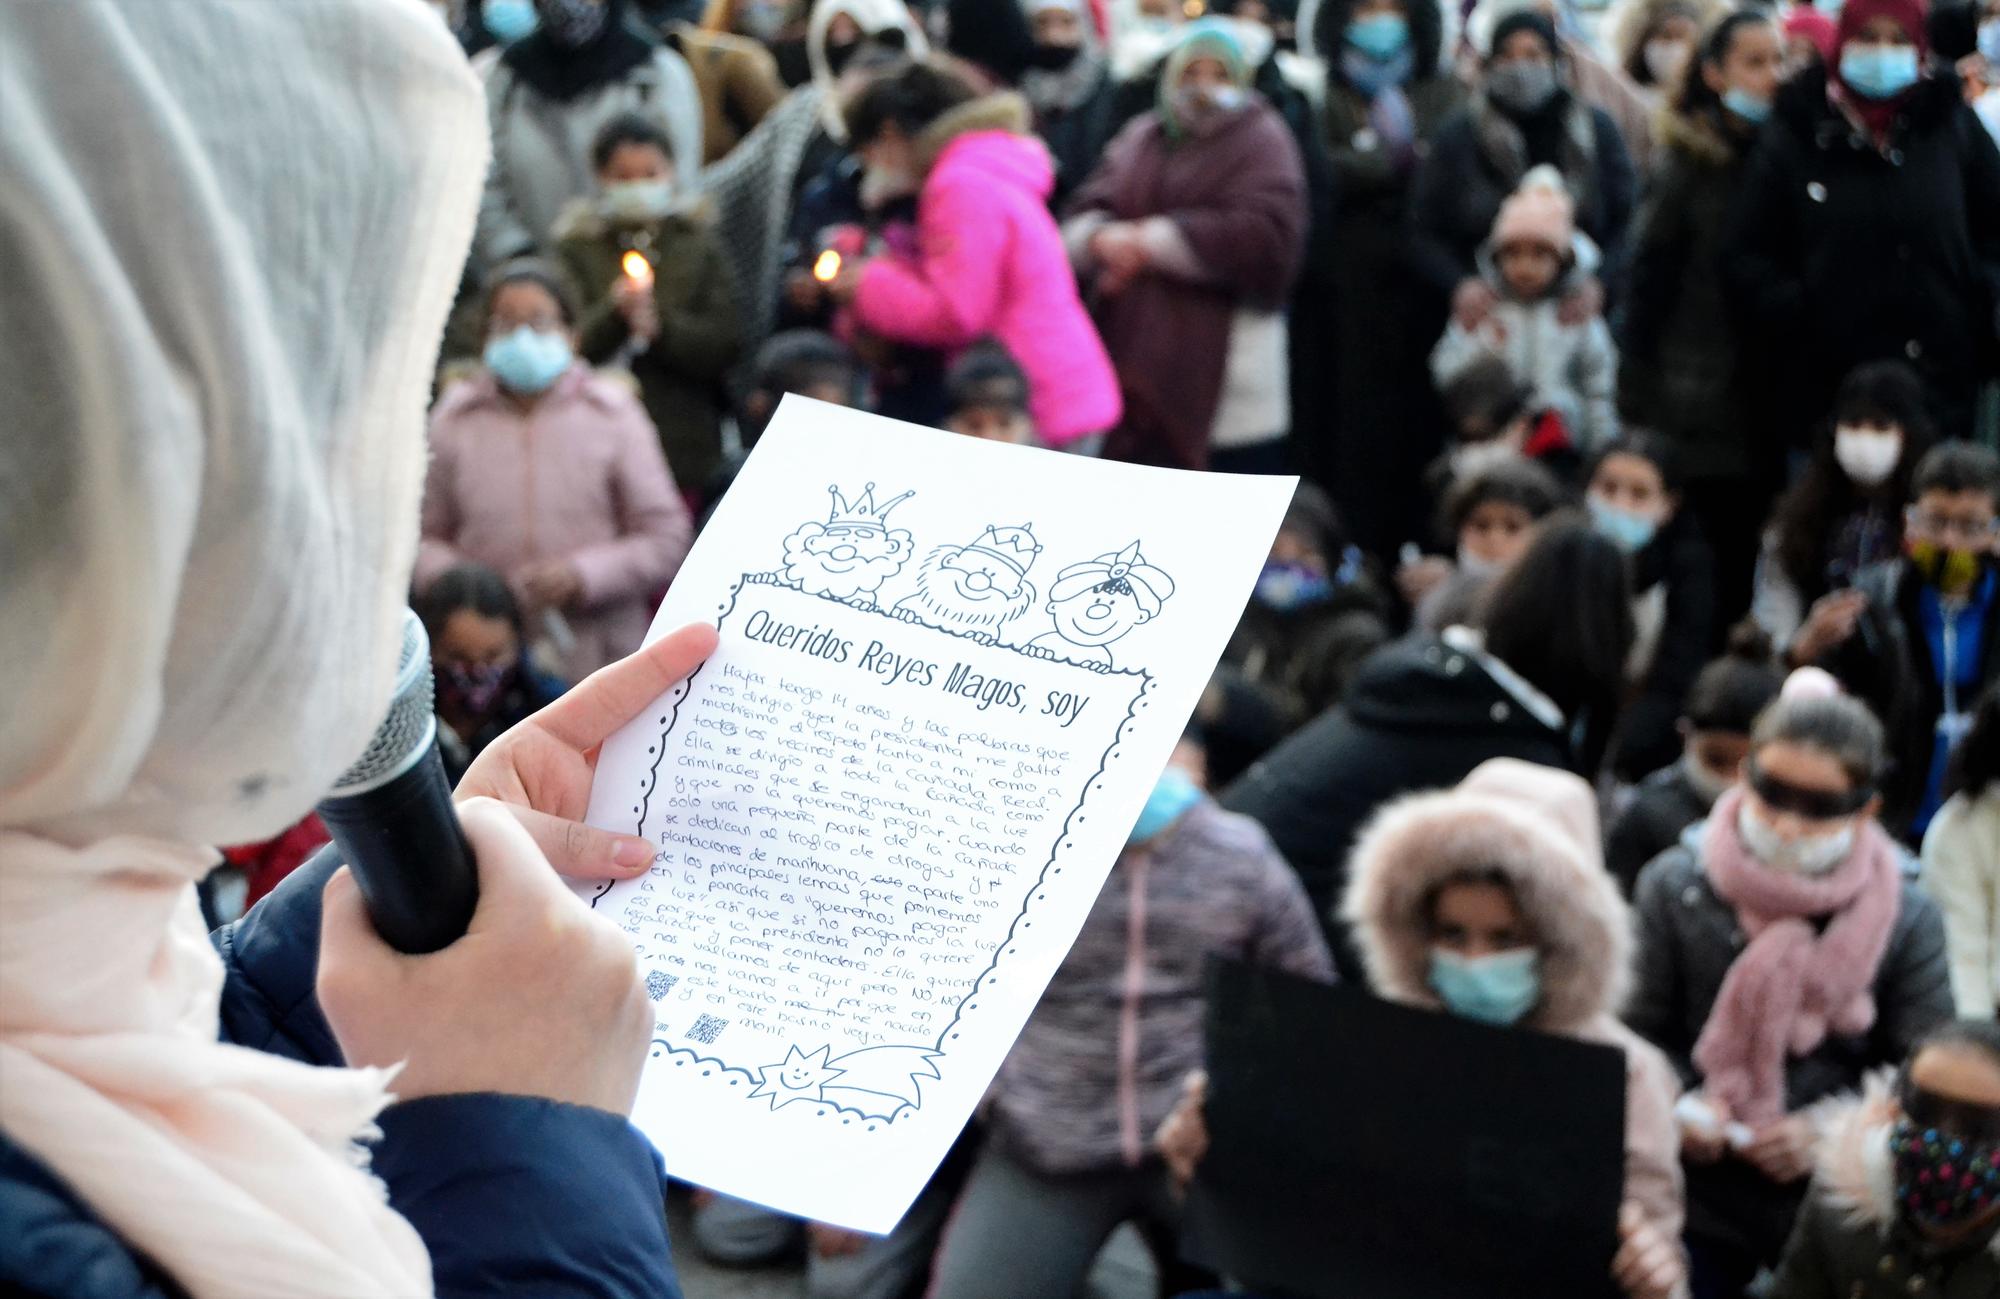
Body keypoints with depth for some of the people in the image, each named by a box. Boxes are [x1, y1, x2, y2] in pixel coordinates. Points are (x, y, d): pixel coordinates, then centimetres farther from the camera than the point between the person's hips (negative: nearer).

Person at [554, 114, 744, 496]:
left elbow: (727, 344, 0)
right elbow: (567, 346, -6)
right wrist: (614, 311, -23)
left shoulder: (699, 243, 8)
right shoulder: (578, 246, 4)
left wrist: (662, 328, -15)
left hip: (684, 440, 1)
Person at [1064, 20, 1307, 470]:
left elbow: (1267, 234, -17)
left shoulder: (1261, 139, -1)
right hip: (1134, 357, 6)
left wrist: (1151, 242, -15)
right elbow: (1084, 214, 9)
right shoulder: (1139, 138, 17)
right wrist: (1104, 239, -17)